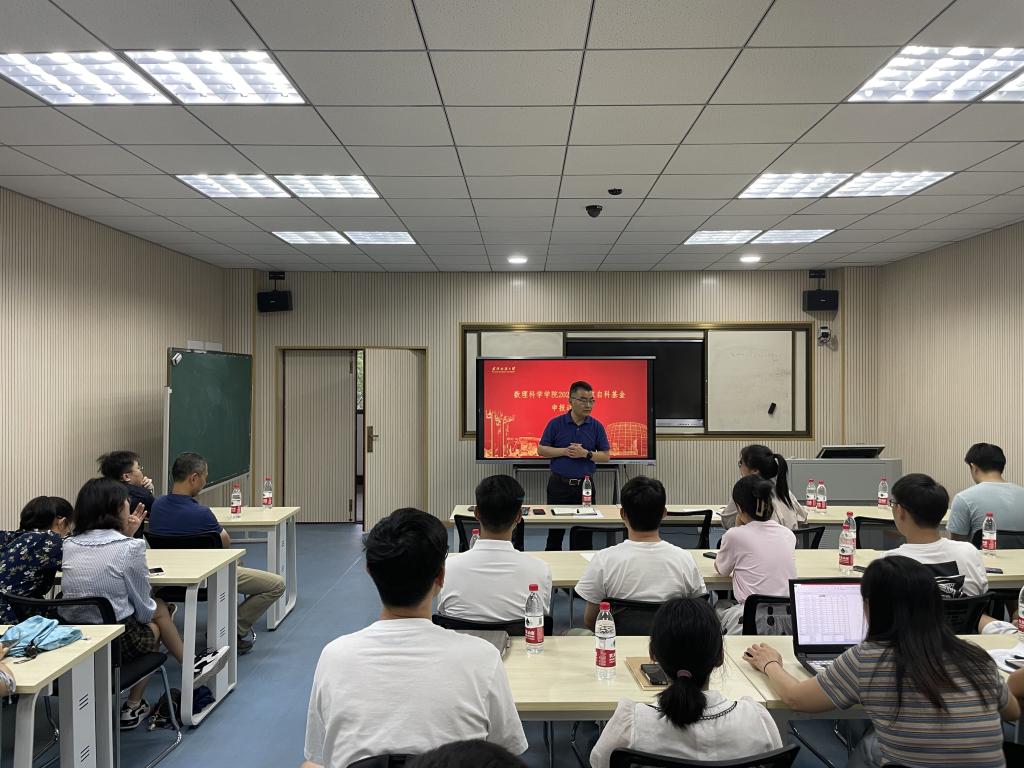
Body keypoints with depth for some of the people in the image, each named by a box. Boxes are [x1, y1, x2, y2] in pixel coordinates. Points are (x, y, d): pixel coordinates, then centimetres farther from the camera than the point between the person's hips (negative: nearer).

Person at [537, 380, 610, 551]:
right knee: (555, 531, 9)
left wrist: (586, 454, -15)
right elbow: (541, 450, -1)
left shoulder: (597, 426, 1)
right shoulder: (556, 423, -2)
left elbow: (606, 456, 2)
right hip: (559, 484, -1)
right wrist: (565, 451, -15)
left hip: (585, 485, 1)